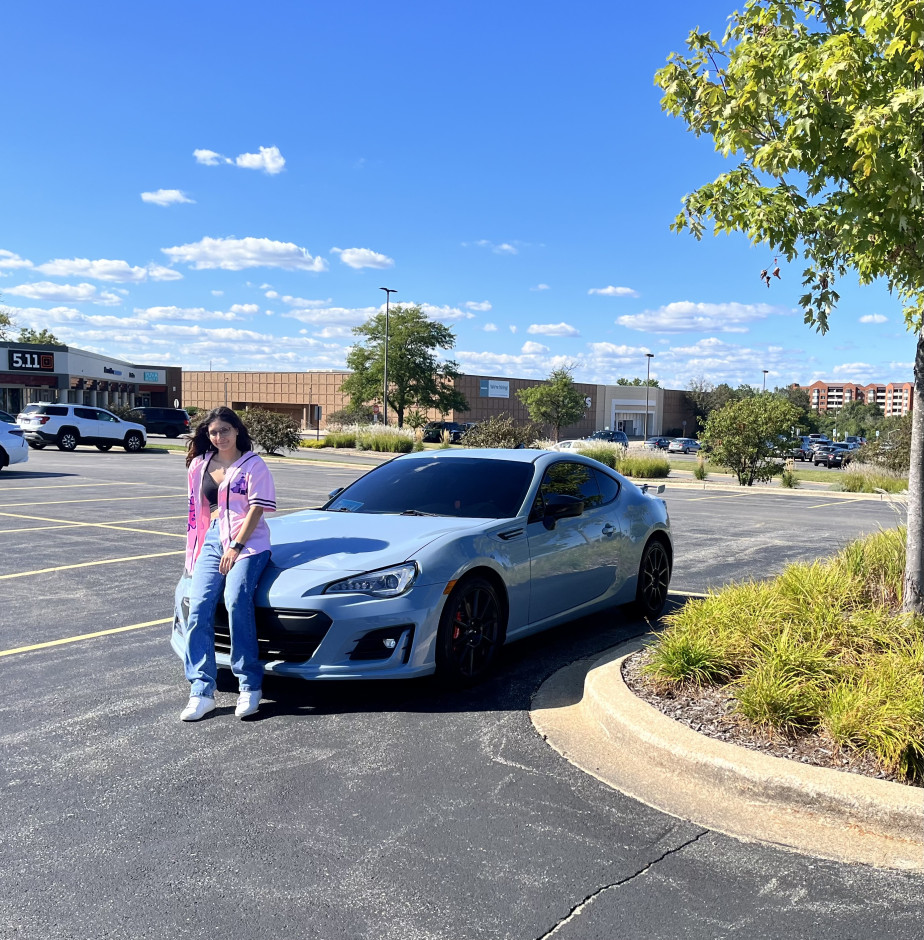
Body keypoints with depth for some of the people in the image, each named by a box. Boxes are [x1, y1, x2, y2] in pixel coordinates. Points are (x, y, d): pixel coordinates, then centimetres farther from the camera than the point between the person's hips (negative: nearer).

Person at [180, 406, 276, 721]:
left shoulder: (253, 465, 0)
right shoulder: (200, 465, 16)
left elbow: (257, 509, -7)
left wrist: (236, 547, -14)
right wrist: (194, 549, 18)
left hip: (248, 542, -5)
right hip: (213, 541, 5)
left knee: (236, 600, -24)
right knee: (199, 606, -11)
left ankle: (250, 686, -15)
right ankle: (201, 691, -9)